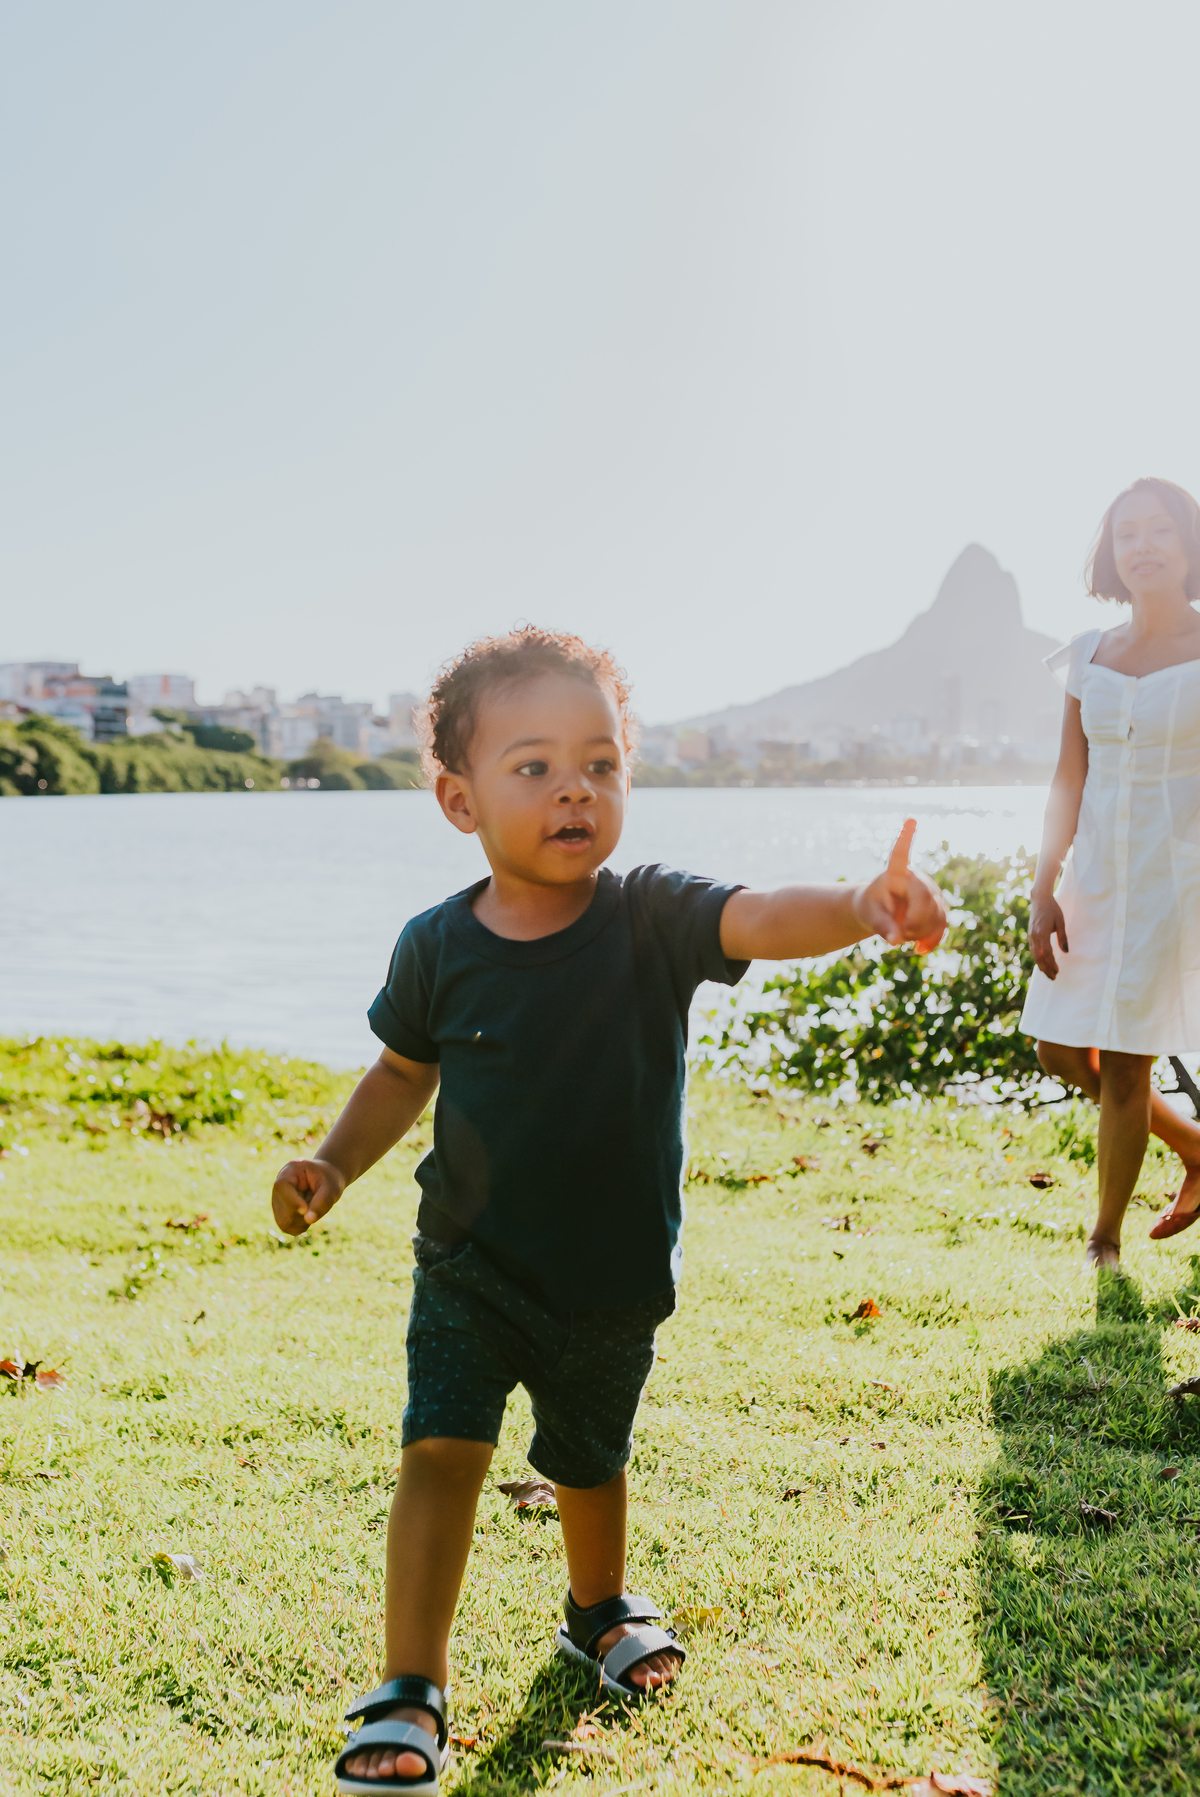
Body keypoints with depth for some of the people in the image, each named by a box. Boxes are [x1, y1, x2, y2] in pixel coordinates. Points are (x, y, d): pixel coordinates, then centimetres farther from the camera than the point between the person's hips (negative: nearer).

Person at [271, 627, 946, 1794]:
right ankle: (410, 1692, 2)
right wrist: (334, 1163, -6)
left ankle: (600, 1610, 50)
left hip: (614, 1281, 0)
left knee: (588, 1462, 20)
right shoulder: (439, 948, -11)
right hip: (471, 1269, 0)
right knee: (442, 1447, -13)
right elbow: (405, 1071, 6)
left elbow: (763, 920, -36)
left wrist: (861, 906, -56)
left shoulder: (653, 919, -17)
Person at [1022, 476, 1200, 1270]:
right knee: (1061, 1052, 9)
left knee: (1125, 1067, -2)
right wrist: (1044, 892, -1)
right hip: (1095, 879, 5)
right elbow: (1069, 781, 5)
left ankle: (1105, 1240, 18)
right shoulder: (1089, 656, 6)